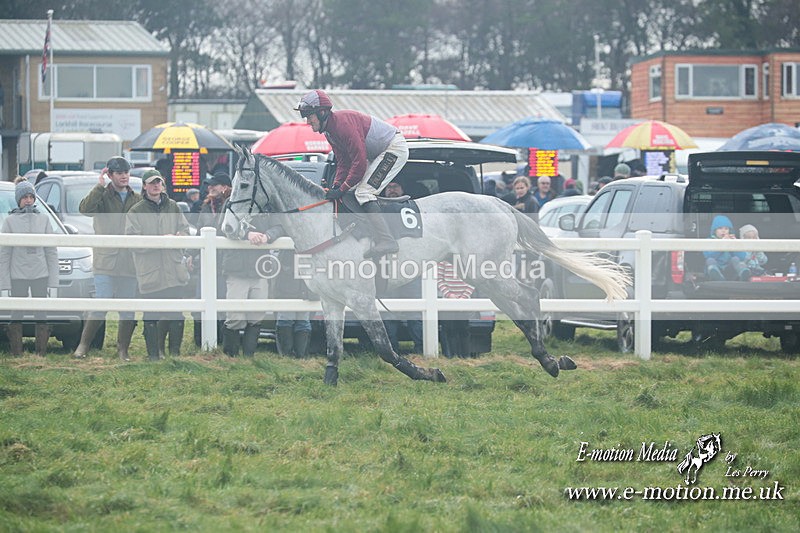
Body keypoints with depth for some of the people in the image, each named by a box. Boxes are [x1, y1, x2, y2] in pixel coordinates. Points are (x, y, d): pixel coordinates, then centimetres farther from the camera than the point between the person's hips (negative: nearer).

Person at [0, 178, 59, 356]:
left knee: (41, 316, 2)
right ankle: (17, 354, 3)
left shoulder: (43, 219, 7)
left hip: (40, 275, 2)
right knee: (17, 316, -1)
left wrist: (53, 281, 3)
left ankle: (42, 354, 6)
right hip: (18, 276, -2)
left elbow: (51, 252, 9)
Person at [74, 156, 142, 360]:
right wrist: (100, 186, -20)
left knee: (128, 309, 5)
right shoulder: (102, 196, 2)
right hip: (106, 263, -3)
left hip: (130, 264, 3)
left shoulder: (137, 199, 12)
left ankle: (123, 349, 15)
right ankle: (83, 345, 3)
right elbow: (85, 209, -18)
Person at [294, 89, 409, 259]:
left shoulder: (344, 122, -26)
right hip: (377, 154, 11)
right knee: (352, 191, 11)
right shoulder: (329, 130, 7)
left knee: (363, 192, -21)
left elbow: (359, 162, -27)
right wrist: (336, 186, -6)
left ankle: (386, 242, -30)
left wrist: (342, 189, -21)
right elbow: (343, 162, 10)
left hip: (395, 148, -11)